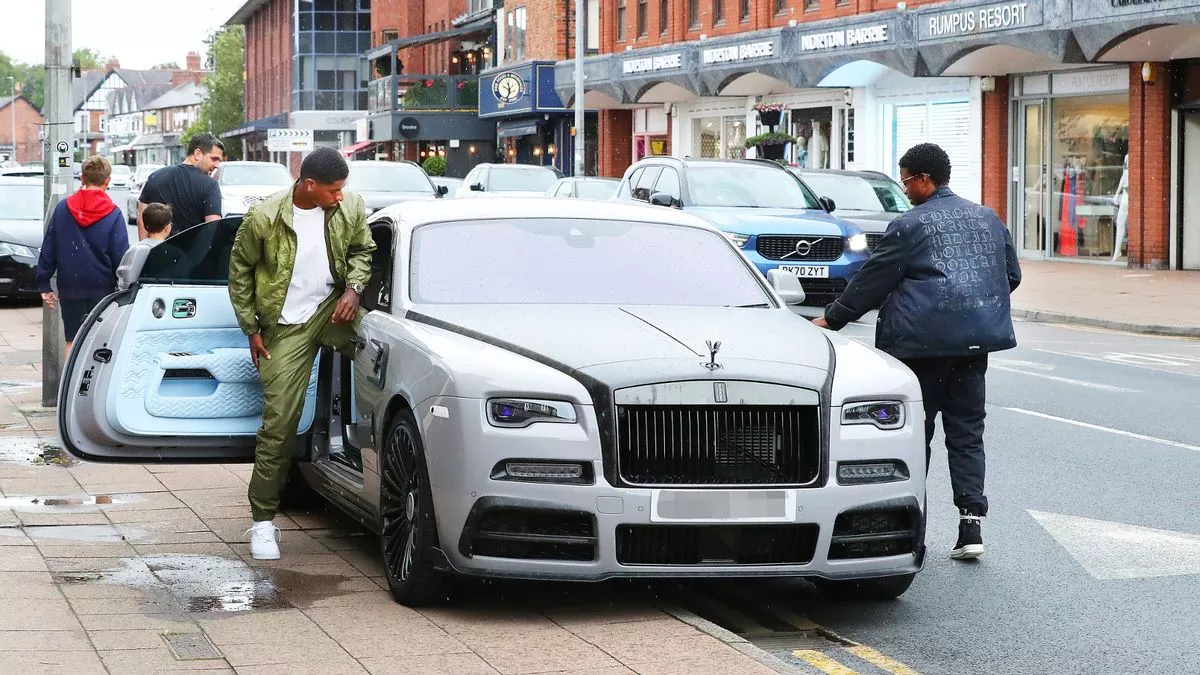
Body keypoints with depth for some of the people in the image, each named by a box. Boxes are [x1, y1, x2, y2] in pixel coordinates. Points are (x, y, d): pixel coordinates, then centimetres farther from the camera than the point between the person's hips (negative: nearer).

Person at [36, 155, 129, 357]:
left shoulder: (63, 208, 0)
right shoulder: (113, 214, -7)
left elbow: (48, 250, 4)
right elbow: (121, 257, -6)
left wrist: (44, 284, 11)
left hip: (70, 289, 2)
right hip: (102, 288, -2)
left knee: (73, 341, 9)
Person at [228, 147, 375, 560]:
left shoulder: (350, 209, -6)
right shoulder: (264, 219, -15)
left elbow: (361, 250, 13)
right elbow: (240, 271, -1)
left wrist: (353, 287, -6)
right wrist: (252, 329, 0)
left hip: (334, 308, 3)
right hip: (287, 327, -3)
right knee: (278, 422, -6)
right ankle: (263, 520, 3)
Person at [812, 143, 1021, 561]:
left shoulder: (910, 226, -7)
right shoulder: (988, 219, 12)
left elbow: (872, 281, -4)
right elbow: (1012, 275, 18)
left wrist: (832, 318, 6)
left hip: (923, 341, -5)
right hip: (975, 339, 5)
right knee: (967, 431, 7)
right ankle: (971, 523, -3)